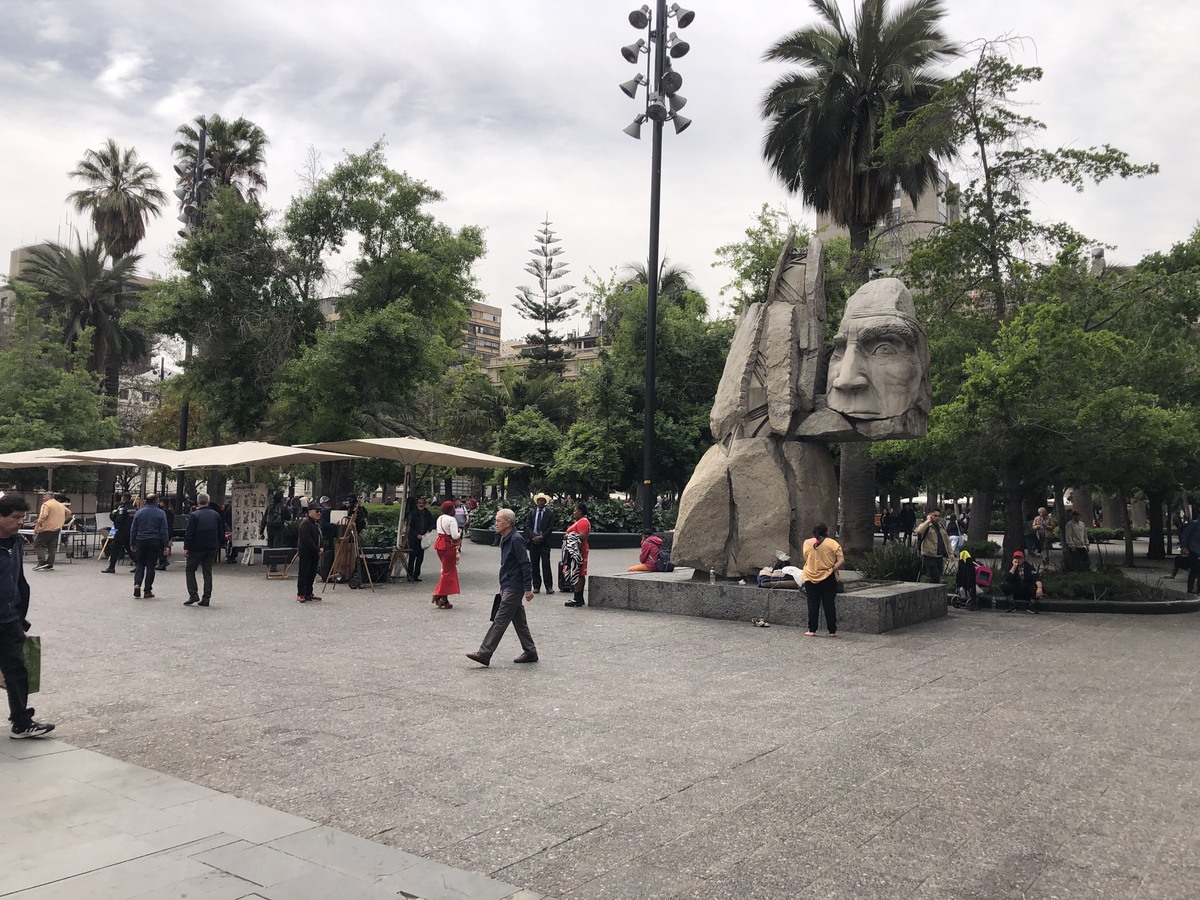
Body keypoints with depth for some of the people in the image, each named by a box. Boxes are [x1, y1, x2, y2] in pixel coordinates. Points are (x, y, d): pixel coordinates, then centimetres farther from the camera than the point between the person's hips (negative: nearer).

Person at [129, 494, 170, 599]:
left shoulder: (139, 512, 4)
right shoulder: (161, 513, -3)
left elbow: (133, 529, 6)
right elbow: (164, 531, -5)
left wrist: (132, 543, 14)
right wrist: (166, 546, -3)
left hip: (141, 542, 2)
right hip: (154, 542, -2)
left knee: (140, 564, 13)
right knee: (150, 566, 3)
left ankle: (137, 584, -8)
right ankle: (148, 591, 5)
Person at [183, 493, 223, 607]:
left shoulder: (194, 515, -11)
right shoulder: (216, 515, 6)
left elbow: (189, 533, -13)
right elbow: (221, 533, 11)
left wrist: (186, 548, -7)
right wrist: (217, 546, 19)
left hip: (196, 548, -4)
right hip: (212, 548, 4)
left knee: (189, 570, 10)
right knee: (208, 572, 8)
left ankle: (193, 595, -1)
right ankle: (206, 598, 6)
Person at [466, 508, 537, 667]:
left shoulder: (516, 539, -17)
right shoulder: (505, 539, 13)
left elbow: (526, 565, -20)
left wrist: (528, 588, -21)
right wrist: (502, 587, 24)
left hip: (514, 588, -10)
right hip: (508, 586, 10)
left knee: (500, 620, -7)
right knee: (519, 620, 13)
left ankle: (485, 653, -6)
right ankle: (530, 652, 19)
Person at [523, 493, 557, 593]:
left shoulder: (550, 513, 4)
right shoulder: (531, 512, 10)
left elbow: (550, 528, -2)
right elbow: (527, 526, 4)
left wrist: (541, 537, -13)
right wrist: (533, 536, -10)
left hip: (544, 541, -2)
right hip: (533, 541, 3)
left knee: (546, 563, -7)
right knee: (534, 564, 4)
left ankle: (549, 587, -4)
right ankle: (536, 586, 9)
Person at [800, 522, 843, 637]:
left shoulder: (807, 543, -2)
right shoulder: (832, 543, -7)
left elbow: (805, 559, 6)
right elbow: (841, 561, -12)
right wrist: (831, 569, -8)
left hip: (810, 578, 1)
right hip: (828, 578, -1)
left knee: (813, 605, 6)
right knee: (829, 604, 6)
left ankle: (812, 630, 7)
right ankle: (832, 631, 8)